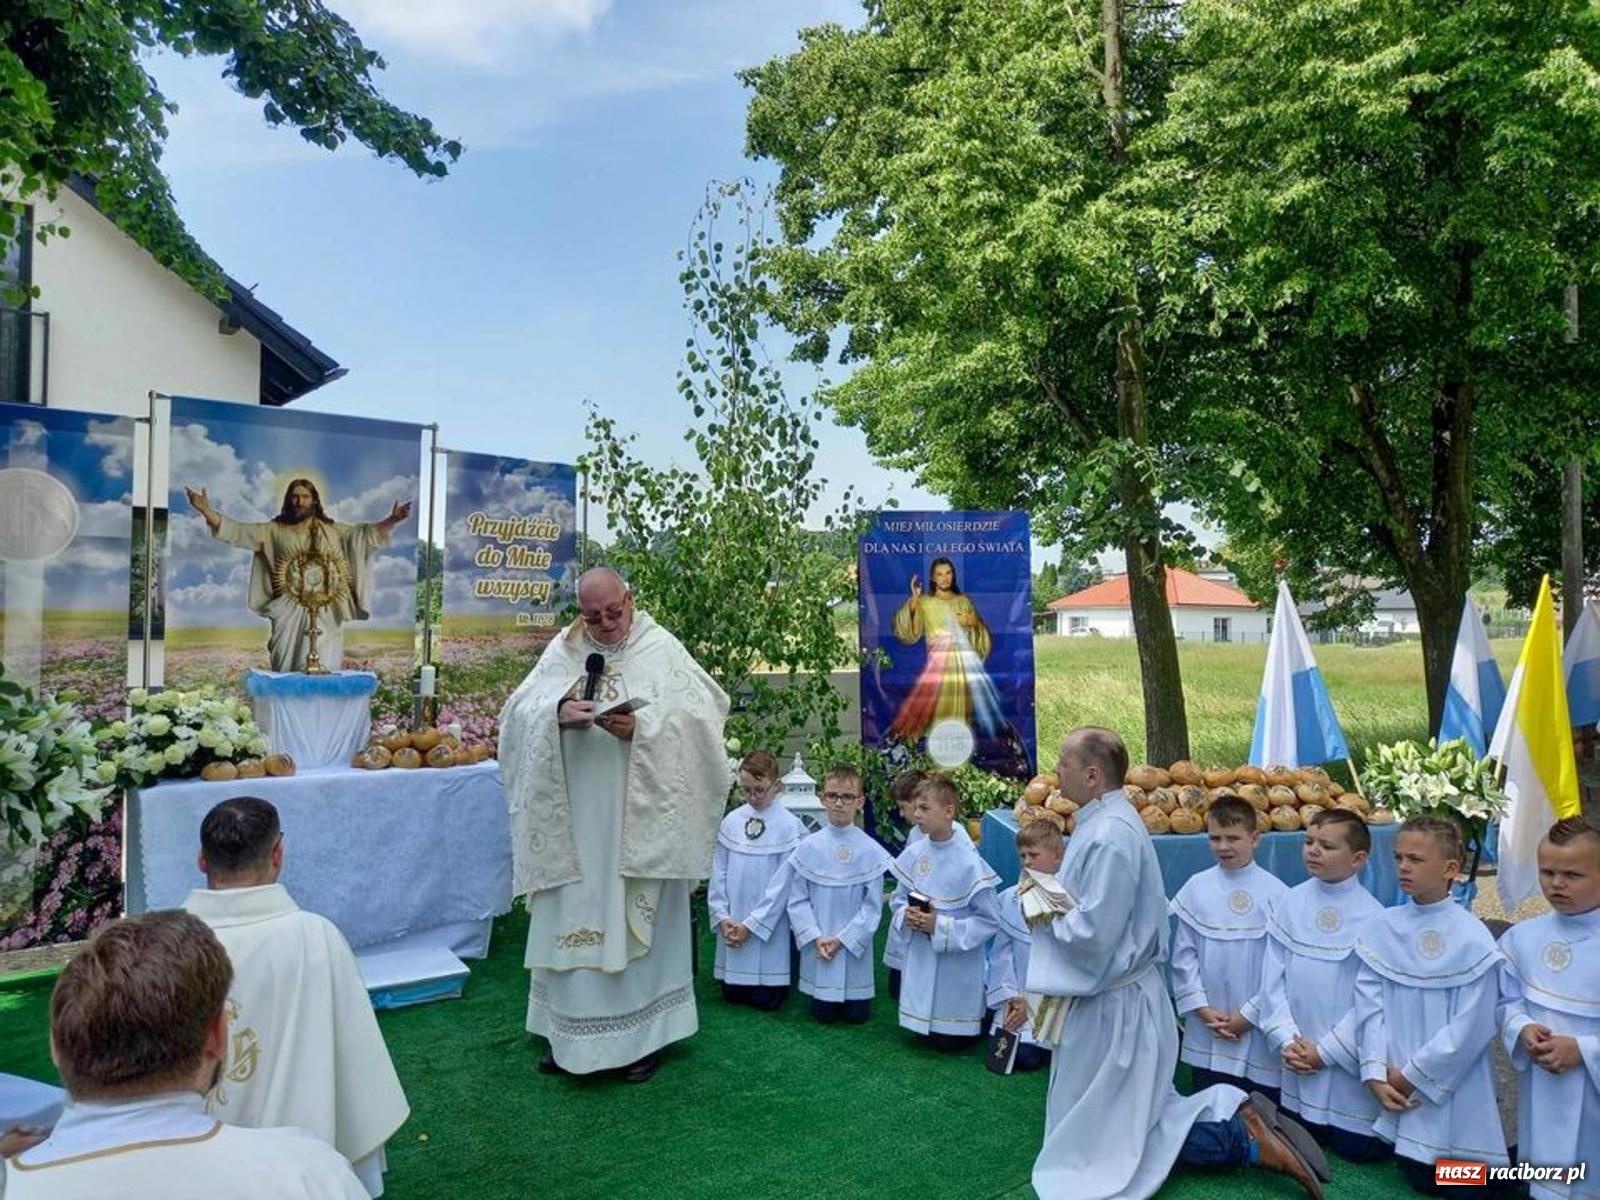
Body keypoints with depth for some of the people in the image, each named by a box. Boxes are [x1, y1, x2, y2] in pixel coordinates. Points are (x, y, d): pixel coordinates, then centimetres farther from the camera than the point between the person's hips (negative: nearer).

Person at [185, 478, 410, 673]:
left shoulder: (333, 531, 9)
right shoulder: (274, 530, 8)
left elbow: (365, 534, 2)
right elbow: (239, 531, 2)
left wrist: (392, 520, -13)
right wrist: (207, 511, -8)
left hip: (325, 613, 0)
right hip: (289, 613, 0)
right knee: (287, 669, 1)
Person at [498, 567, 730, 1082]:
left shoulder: (661, 648, -3)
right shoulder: (563, 650, 7)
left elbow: (700, 714, -11)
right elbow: (519, 710, 1)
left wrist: (642, 726, -24)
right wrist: (557, 713, -19)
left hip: (638, 820, -3)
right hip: (574, 818, 3)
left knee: (638, 920, 5)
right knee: (571, 918, 11)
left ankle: (643, 1035, 20)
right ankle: (572, 1030, 27)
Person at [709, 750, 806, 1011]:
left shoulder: (790, 826, -10)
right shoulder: (731, 821, 0)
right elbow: (719, 872, 4)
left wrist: (753, 925, -13)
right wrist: (722, 917, -6)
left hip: (769, 927, -3)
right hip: (732, 925, 3)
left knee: (765, 999, 2)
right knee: (732, 995, 11)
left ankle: (776, 984, 31)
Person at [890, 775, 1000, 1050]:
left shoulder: (969, 863, -20)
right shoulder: (913, 854, -5)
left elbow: (990, 920, -16)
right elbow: (898, 899, 9)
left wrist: (941, 926, -21)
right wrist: (905, 916, -13)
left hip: (957, 964, -5)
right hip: (920, 961, 5)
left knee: (950, 1040, 9)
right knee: (923, 1034, 17)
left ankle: (988, 1012, 33)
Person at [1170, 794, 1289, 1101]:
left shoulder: (1275, 893, -7)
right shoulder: (1196, 888, -1)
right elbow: (1183, 955, 2)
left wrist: (1250, 1014, -7)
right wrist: (1202, 1009, -5)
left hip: (1260, 1033, -2)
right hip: (1206, 1034, 2)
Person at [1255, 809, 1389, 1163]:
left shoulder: (1373, 918, -14)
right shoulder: (1290, 904, -5)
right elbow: (1273, 977, -2)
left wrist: (1325, 1051, -13)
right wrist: (1286, 1040, -11)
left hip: (1350, 1057, -3)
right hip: (1299, 1059, 4)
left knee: (1356, 1148, 6)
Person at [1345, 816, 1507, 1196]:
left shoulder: (1472, 939, -14)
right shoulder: (1382, 927, -3)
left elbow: (1471, 1027, -14)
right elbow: (1369, 1002, -3)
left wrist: (1412, 1076, -12)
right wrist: (1377, 1074, -11)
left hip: (1455, 1092, -3)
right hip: (1401, 1090, 4)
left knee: (1466, 1187, 7)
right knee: (1418, 1179, 12)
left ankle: (1512, 1163, 33)